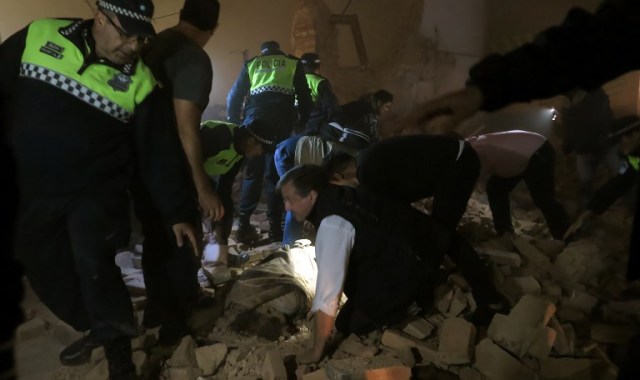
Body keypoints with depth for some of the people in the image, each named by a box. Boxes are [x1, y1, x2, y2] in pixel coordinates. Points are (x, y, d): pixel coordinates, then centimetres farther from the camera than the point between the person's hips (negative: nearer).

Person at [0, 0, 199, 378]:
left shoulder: (140, 82, -10)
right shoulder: (38, 36, -5)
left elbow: (158, 152, -7)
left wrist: (176, 212, -5)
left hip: (97, 193, -3)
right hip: (30, 192, 4)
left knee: (93, 267, -20)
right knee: (49, 274, 15)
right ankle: (98, 330, 39)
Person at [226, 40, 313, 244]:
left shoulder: (251, 64, 21)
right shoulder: (293, 63, 20)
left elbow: (234, 97, 15)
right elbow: (305, 97, 12)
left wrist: (234, 123, 19)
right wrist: (302, 122, 17)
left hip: (255, 118, 1)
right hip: (281, 121, -1)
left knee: (252, 172, 7)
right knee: (275, 173, 3)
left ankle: (244, 225, 2)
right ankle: (275, 227, 2)